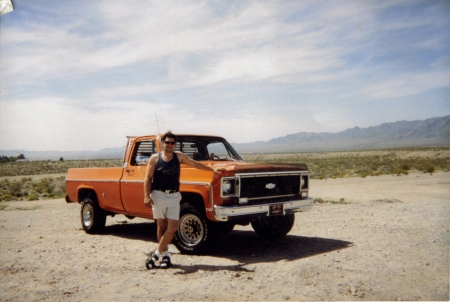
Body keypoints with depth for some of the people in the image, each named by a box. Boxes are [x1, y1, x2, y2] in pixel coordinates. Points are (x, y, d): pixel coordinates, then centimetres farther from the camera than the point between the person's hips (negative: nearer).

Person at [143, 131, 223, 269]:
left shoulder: (179, 156, 7)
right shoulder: (155, 158, 0)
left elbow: (195, 164, 18)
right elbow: (148, 178, -2)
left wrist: (212, 169, 22)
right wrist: (146, 196, -13)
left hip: (174, 196, 2)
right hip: (158, 195, -2)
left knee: (173, 228, -5)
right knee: (161, 226, 6)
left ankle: (157, 253, 9)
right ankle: (165, 254, 20)